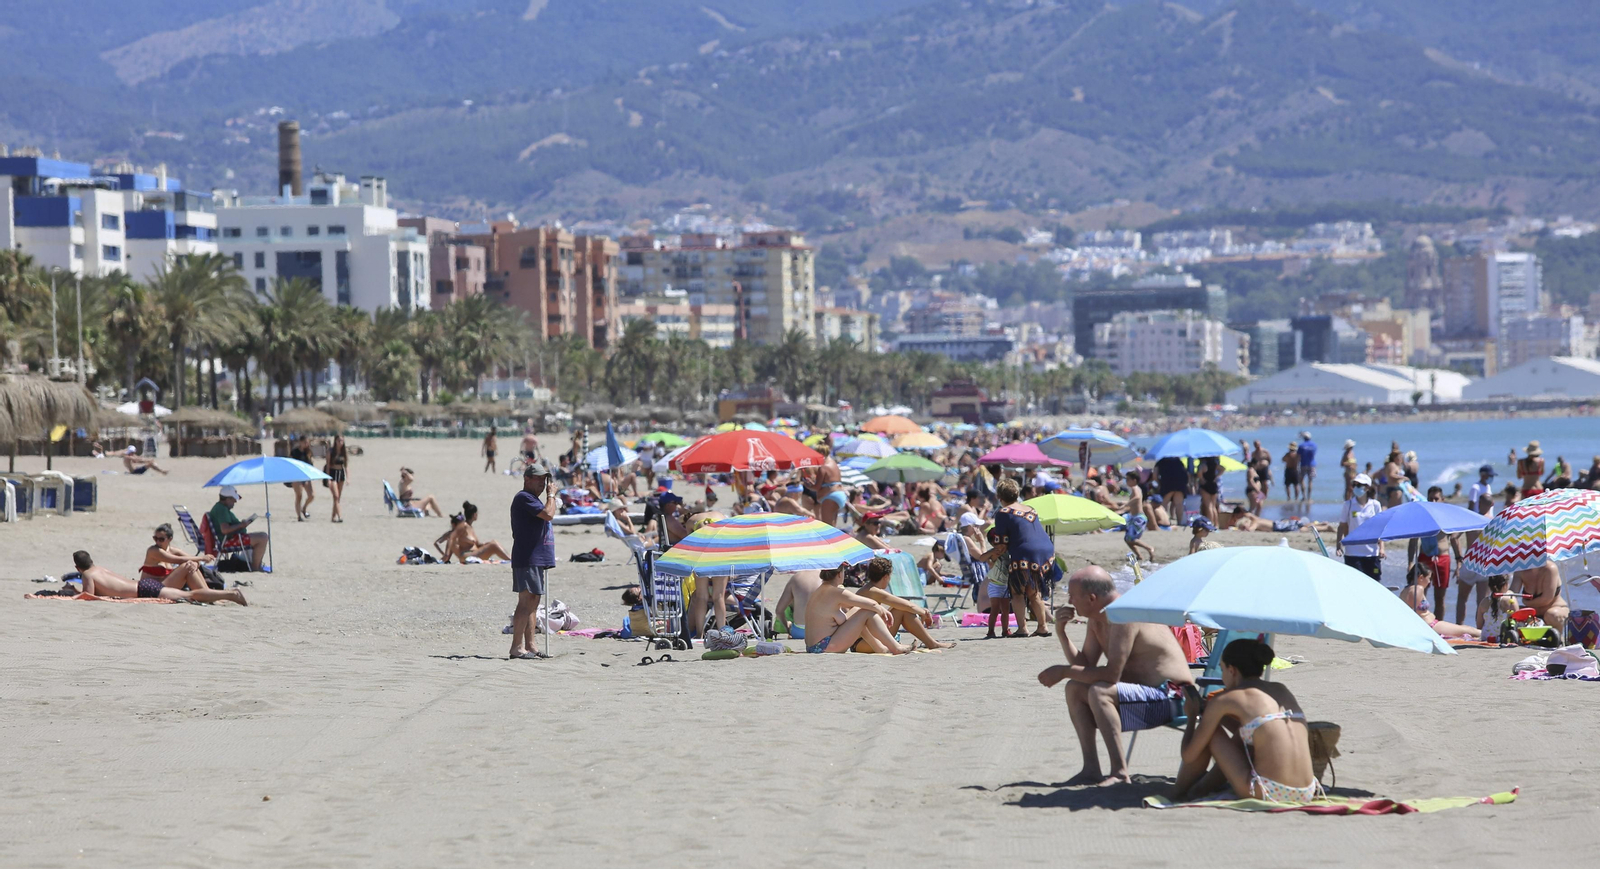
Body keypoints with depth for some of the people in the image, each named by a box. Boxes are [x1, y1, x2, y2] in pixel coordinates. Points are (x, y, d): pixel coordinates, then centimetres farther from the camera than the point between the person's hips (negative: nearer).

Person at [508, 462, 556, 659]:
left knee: (533, 602, 11)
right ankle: (517, 647, -14)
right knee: (526, 601, -13)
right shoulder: (523, 498, -12)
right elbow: (548, 514, -22)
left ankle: (529, 645, 14)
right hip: (526, 559, -11)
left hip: (537, 559, 11)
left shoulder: (532, 499, 21)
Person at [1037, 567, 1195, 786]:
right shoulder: (1097, 620, 9)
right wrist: (1061, 633, -2)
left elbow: (1112, 674, -28)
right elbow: (1085, 665, 9)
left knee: (1099, 692, -29)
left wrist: (1063, 671, -20)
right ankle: (1091, 769, 2)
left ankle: (1119, 772, -28)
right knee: (1075, 688, 5)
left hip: (1171, 697, -10)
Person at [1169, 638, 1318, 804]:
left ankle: (1178, 792, 25)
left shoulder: (1225, 700, 0)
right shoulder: (1283, 690, 17)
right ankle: (1203, 788, 37)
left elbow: (1189, 755, 5)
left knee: (1210, 730, 13)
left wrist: (1192, 716, 22)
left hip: (1268, 794, -6)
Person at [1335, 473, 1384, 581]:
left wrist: (1381, 547, -3)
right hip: (1352, 553, -1)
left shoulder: (1375, 505, 2)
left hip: (1372, 551, 1)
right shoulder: (1348, 505, 1)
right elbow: (1342, 526, 4)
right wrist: (1339, 544, -7)